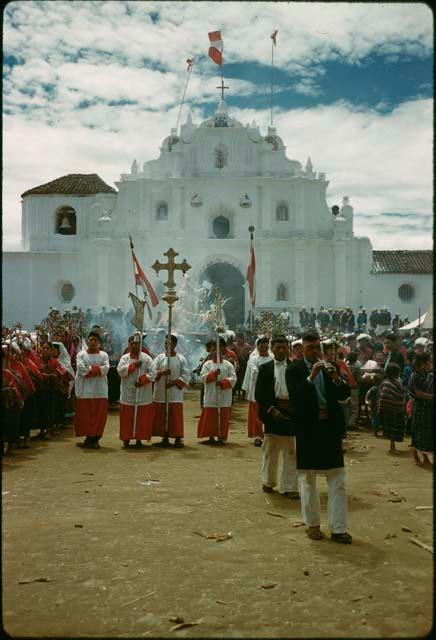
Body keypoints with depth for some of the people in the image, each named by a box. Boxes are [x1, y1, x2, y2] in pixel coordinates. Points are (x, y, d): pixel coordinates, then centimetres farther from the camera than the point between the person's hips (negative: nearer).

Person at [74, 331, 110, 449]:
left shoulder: (104, 355, 9)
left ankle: (95, 438, 8)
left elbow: (105, 369, -8)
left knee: (99, 415, 0)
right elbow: (81, 369, -11)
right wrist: (98, 369, -9)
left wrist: (89, 369, -11)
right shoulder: (81, 354, 6)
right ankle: (89, 438, 9)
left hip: (100, 390, 1)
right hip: (85, 389, -1)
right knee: (85, 415, 0)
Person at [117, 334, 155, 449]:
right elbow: (120, 371, -10)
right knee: (127, 418, 4)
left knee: (142, 418, 2)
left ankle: (139, 439, 13)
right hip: (128, 394, 1)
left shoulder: (146, 358, 1)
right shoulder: (124, 358, 5)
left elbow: (152, 373, -7)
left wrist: (141, 381, -18)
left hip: (143, 395, 0)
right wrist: (133, 365, -16)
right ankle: (126, 439, 15)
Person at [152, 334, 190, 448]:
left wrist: (174, 382, -12)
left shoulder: (181, 359, 2)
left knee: (176, 416, -2)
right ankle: (165, 439, 14)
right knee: (162, 416, 4)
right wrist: (162, 372, -19)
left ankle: (178, 439, 6)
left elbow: (186, 375, -1)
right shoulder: (159, 357, 6)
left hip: (175, 393, -2)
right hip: (161, 392, 2)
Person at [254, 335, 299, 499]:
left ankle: (289, 487, 12)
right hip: (272, 411, 0)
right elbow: (259, 393, -2)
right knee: (270, 450, 13)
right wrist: (271, 409, -13)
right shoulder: (265, 368, 3)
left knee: (291, 452, 4)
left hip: (291, 413, 0)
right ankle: (268, 482, 30)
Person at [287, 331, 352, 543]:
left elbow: (344, 395, 2)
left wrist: (336, 378, -16)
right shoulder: (295, 370, -4)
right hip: (308, 429, -3)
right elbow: (295, 397, -18)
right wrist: (311, 376, -25)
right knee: (308, 479, 9)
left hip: (331, 427, 3)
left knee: (337, 480, 4)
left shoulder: (330, 367, 6)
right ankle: (313, 524, 24)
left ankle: (338, 529, 11)